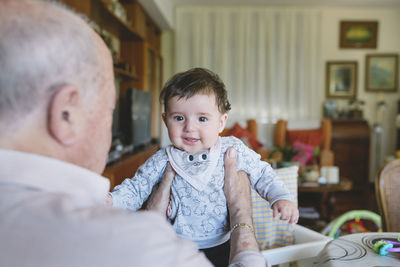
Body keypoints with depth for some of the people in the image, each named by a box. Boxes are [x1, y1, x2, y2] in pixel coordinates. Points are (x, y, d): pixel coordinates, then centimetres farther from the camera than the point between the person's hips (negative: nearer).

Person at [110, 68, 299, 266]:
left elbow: (262, 175, 7)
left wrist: (281, 197, -6)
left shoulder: (234, 151, -6)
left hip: (222, 246, 0)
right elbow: (135, 189, 0)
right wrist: (110, 201, -17)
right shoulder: (161, 162, -7)